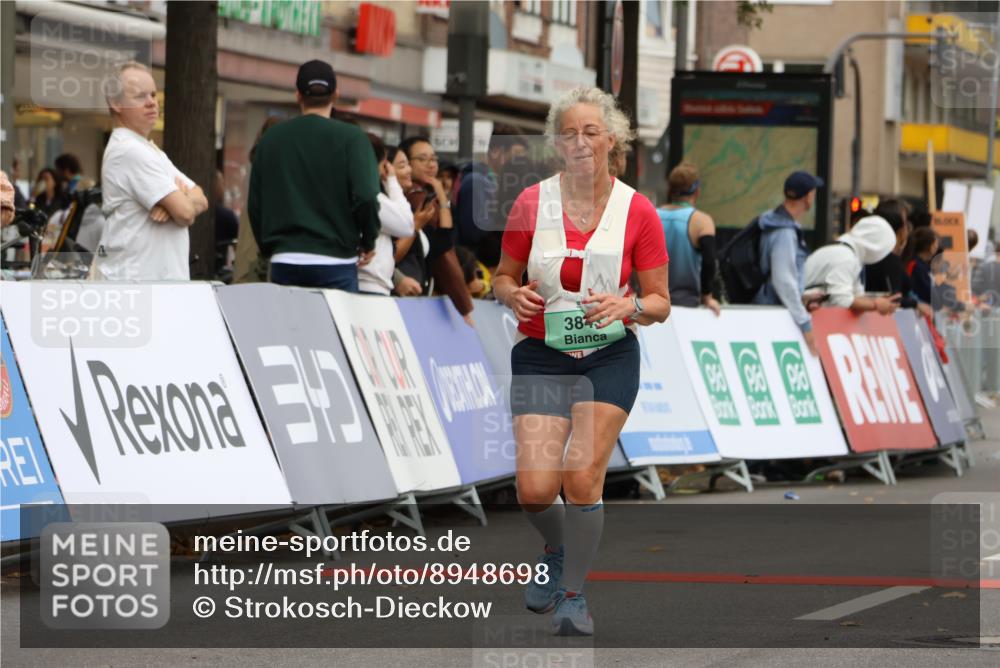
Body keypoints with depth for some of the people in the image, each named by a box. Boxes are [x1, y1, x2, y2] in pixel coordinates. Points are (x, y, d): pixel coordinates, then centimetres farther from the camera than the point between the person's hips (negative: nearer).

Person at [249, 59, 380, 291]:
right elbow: (365, 196, -14)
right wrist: (368, 242, 3)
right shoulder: (350, 137, -5)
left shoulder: (271, 139, 7)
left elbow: (254, 203, 9)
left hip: (284, 263, 3)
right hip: (335, 262, -3)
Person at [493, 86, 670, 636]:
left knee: (582, 477, -14)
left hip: (609, 358, -1)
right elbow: (503, 278, 9)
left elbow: (660, 303, 1)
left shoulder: (637, 212, -5)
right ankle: (558, 551, 26)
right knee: (535, 490, -9)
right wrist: (514, 295, -14)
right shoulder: (532, 204, -2)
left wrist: (628, 306, -20)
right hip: (541, 356, 1)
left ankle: (573, 594, 5)